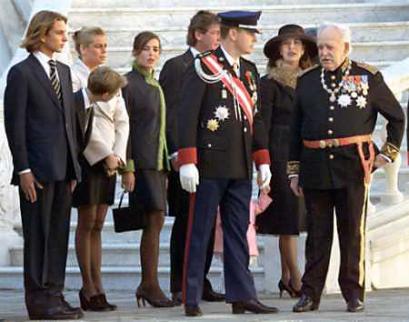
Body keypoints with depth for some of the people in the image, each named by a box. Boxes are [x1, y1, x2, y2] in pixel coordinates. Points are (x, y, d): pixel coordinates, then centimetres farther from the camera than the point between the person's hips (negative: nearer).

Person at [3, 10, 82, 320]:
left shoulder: (64, 71, 15)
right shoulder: (21, 73, -7)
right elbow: (14, 124, -9)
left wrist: (74, 166, 13)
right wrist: (23, 169, -14)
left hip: (63, 168, 7)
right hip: (37, 169, -7)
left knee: (59, 233, 8)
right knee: (37, 234, -1)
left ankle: (54, 293, 14)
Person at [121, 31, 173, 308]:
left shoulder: (156, 86, 18)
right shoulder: (128, 83, -5)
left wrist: (167, 165, 18)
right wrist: (127, 168, -15)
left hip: (159, 161, 7)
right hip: (141, 160, -7)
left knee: (153, 222, 5)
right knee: (156, 219, -13)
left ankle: (147, 284, 9)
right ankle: (151, 285, -11)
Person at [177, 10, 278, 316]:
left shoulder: (250, 70, 14)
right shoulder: (203, 67, -7)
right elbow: (187, 116, -11)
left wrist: (263, 162, 13)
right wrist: (187, 162, -17)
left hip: (240, 167, 6)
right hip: (210, 164, -6)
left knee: (238, 233, 7)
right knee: (200, 233, 0)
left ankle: (242, 295, 10)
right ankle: (192, 299, 5)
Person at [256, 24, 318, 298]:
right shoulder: (270, 83, -3)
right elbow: (262, 125, -6)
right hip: (281, 154, -5)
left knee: (292, 218, 7)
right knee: (289, 216, -6)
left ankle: (286, 277, 12)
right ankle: (295, 279, -5)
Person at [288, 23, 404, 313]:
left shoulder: (368, 78, 3)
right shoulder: (306, 81, 11)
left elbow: (397, 117, 11)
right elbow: (296, 129, 13)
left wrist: (388, 153, 5)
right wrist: (294, 171, 10)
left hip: (353, 166, -2)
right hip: (315, 166, 2)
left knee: (353, 231, 1)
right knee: (317, 232, 5)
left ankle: (354, 294, 8)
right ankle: (311, 293, 9)